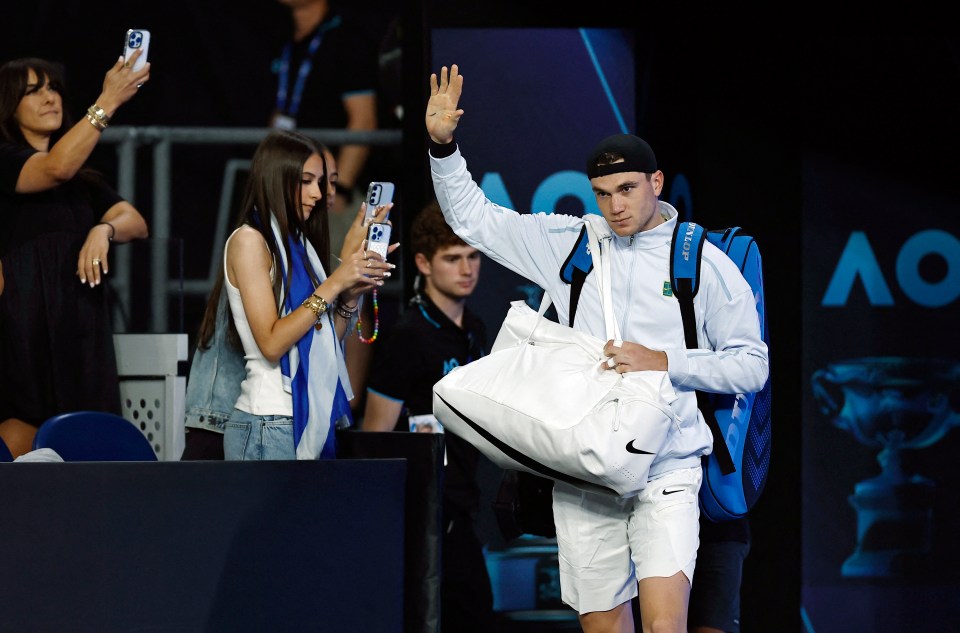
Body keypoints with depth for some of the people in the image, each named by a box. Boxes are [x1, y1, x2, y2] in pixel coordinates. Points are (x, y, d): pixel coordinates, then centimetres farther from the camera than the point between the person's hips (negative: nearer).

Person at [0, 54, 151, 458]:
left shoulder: (86, 181, 21)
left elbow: (136, 223, 8)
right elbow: (56, 168, -18)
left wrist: (104, 229, -14)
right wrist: (107, 103, -22)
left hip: (80, 334, 6)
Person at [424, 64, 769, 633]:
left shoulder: (706, 264, 1)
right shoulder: (572, 242, 8)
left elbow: (752, 363, 2)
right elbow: (473, 219, 13)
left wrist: (664, 362, -10)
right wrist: (444, 146, 0)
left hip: (666, 471, -3)